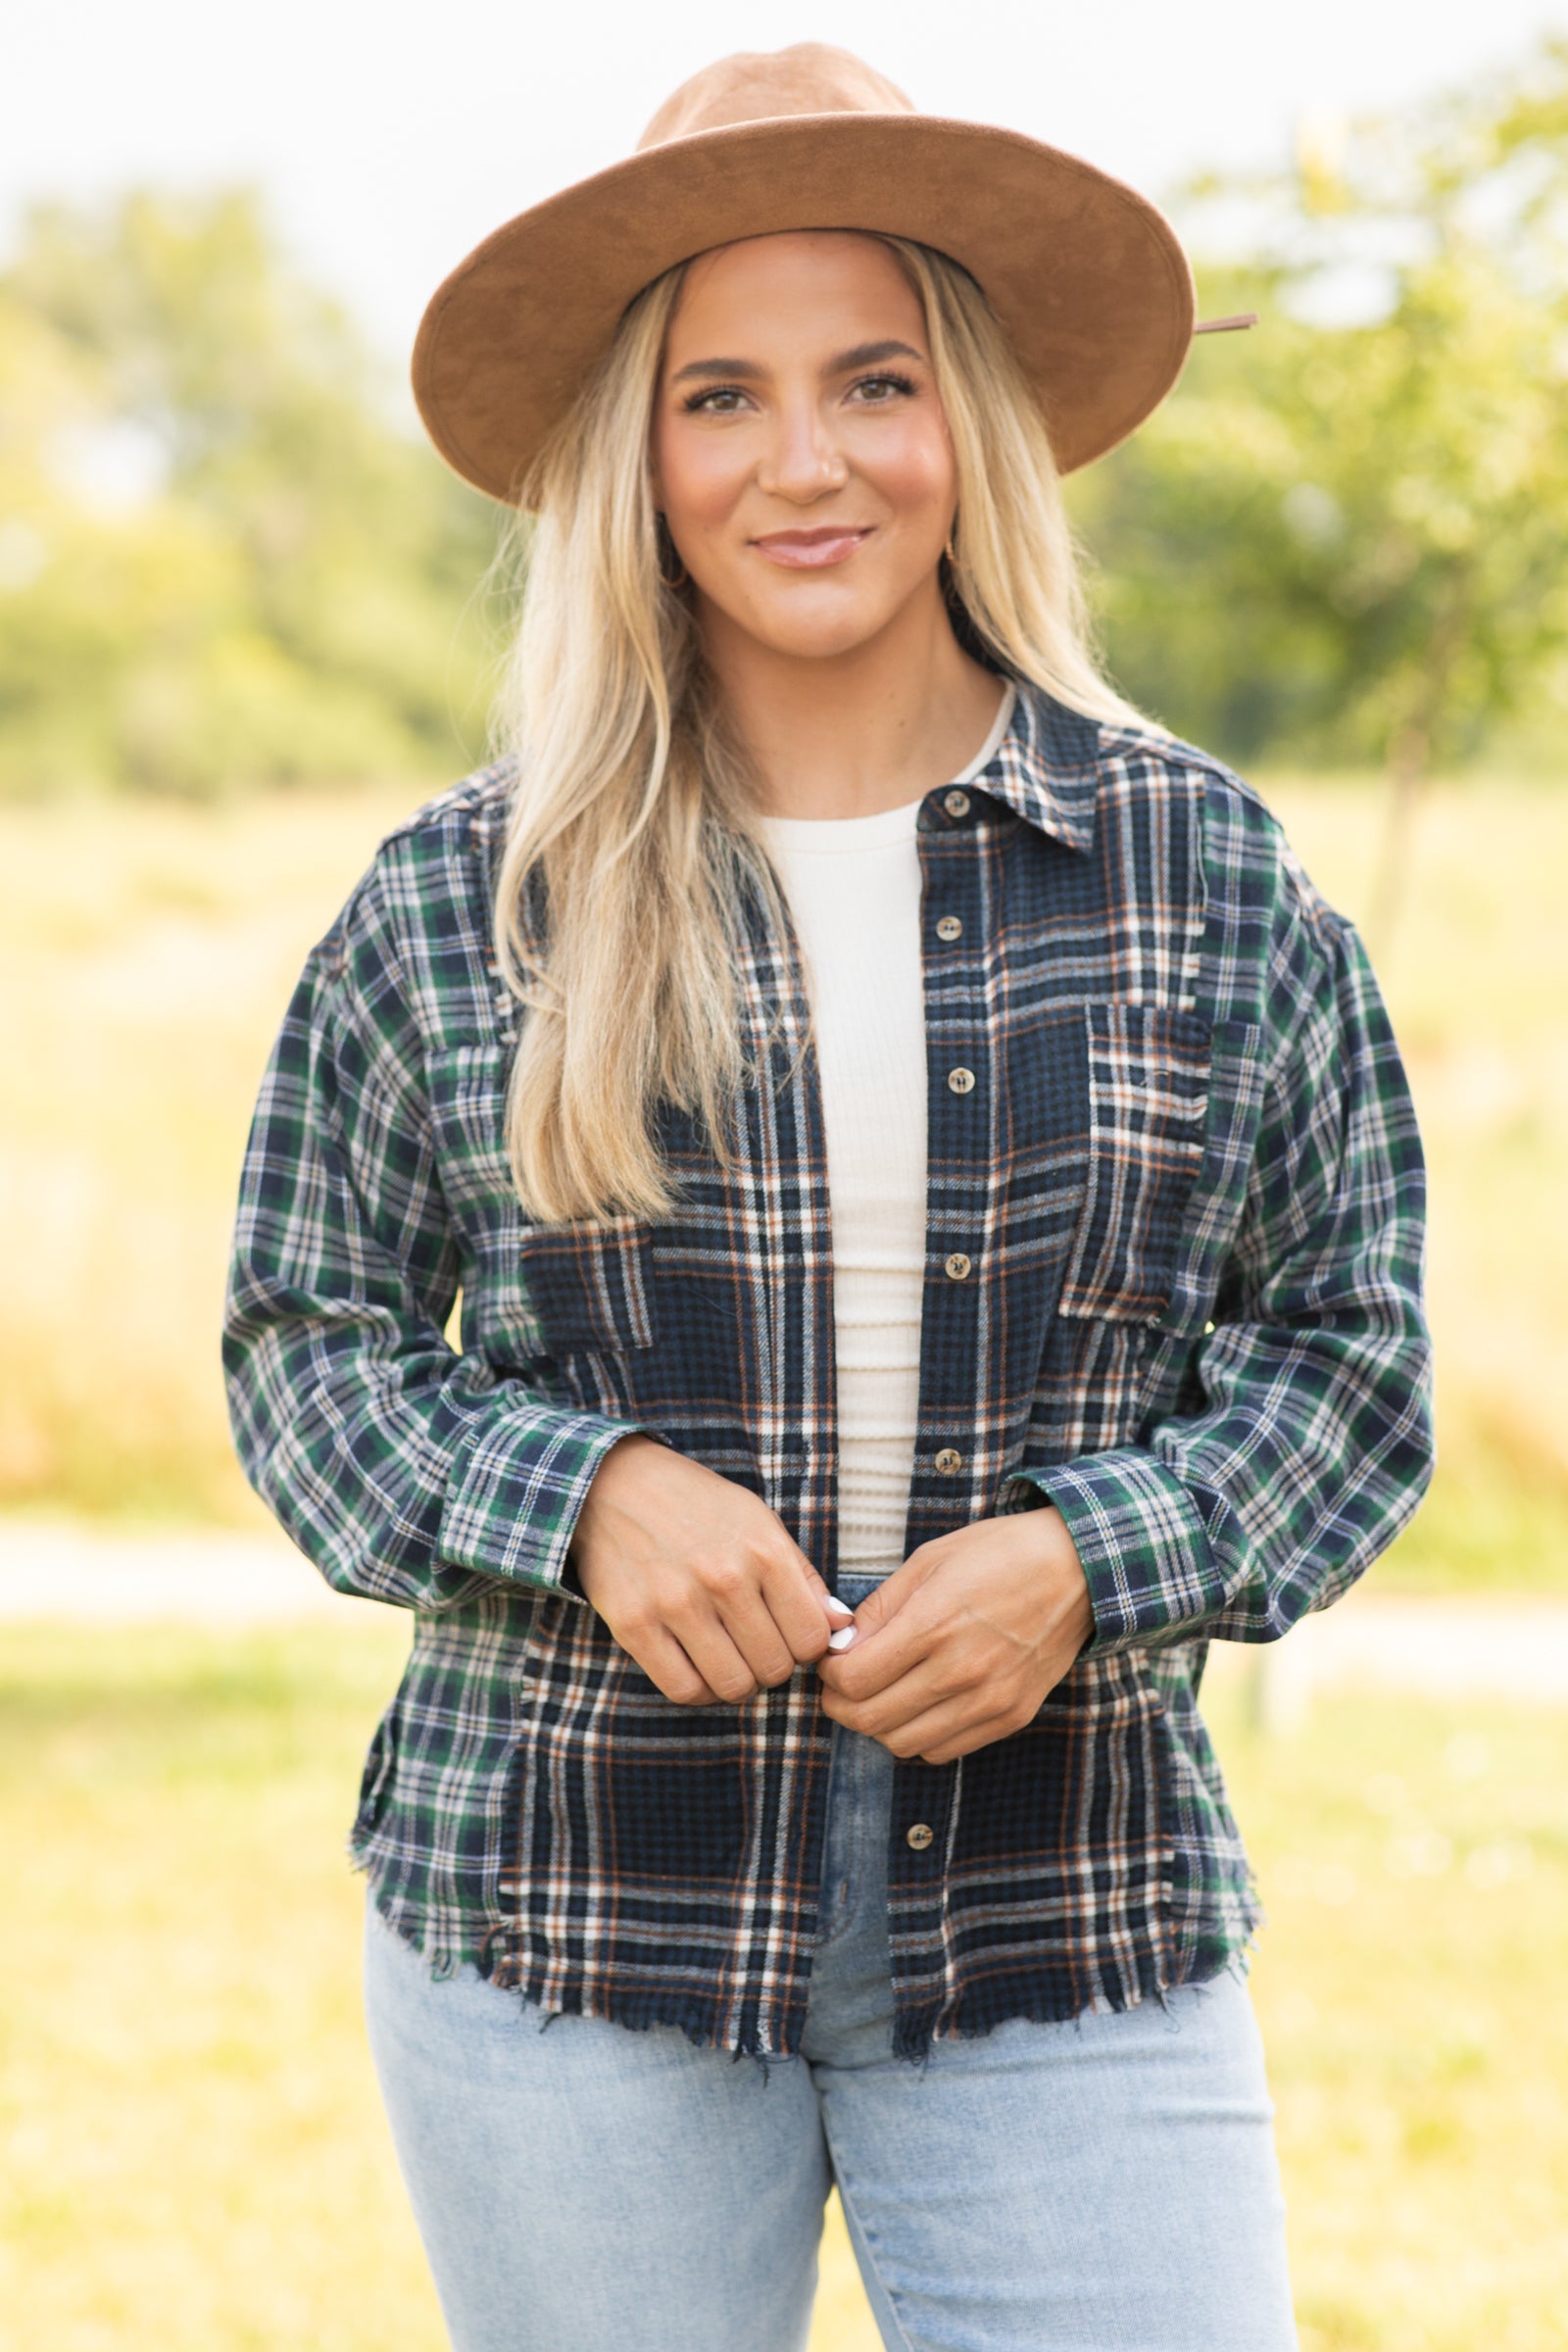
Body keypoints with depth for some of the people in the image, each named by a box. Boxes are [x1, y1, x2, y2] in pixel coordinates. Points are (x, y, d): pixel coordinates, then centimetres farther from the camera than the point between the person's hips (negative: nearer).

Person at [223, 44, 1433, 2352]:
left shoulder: (1206, 873, 2)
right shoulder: (454, 907, 1)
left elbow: (1350, 1357, 7)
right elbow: (307, 1345, 7)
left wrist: (1089, 1556, -11)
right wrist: (579, 1495, -12)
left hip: (1073, 1937, 0)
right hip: (569, 1926, 0)